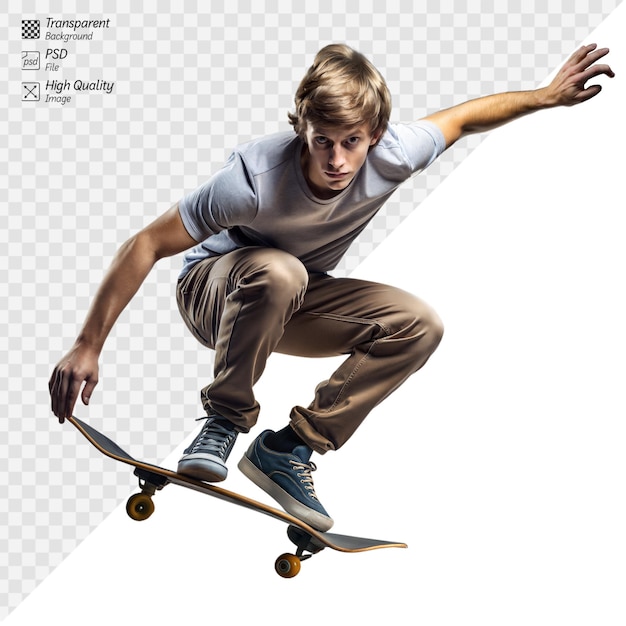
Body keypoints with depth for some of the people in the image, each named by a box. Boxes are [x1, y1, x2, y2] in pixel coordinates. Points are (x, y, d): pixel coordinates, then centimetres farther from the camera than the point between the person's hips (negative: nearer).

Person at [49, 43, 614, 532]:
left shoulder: (392, 157, -23)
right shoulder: (254, 179, -35)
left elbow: (464, 115, -2)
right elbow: (146, 246, -30)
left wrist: (547, 96, -4)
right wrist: (88, 346, -32)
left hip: (294, 306, 5)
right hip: (215, 288, -5)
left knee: (419, 324, -16)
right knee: (277, 271, -40)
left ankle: (287, 449, -11)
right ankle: (225, 419, -18)